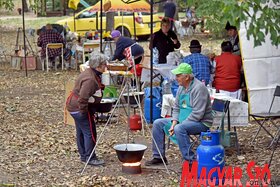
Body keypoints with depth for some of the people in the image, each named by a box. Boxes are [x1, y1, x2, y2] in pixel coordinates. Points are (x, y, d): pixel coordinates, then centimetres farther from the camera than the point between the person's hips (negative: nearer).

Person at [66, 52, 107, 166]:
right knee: (90, 132, -5)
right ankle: (90, 158, 0)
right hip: (79, 108, -11)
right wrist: (84, 111, -21)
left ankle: (83, 156, 28)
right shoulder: (90, 79, -26)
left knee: (81, 132, 18)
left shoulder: (91, 73, 8)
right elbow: (83, 98, -30)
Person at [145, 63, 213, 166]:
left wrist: (177, 126, -23)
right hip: (183, 120, 10)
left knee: (179, 129, -37)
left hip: (201, 122, -9)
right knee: (158, 123, 5)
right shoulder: (181, 87, 7)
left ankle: (190, 161, -28)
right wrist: (174, 123, -6)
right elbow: (176, 108, 13)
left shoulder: (199, 88, -21)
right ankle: (158, 156, 12)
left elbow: (197, 114, -26)